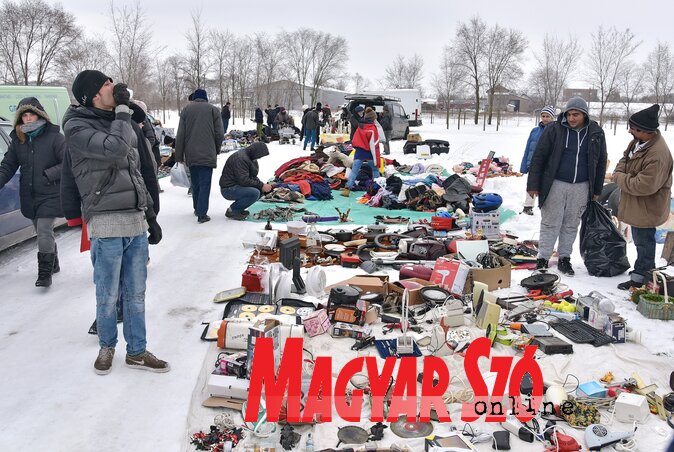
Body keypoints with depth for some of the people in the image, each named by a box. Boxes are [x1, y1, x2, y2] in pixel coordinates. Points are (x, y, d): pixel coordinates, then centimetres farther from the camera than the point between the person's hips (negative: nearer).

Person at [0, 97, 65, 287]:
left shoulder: (54, 137, -8)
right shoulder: (17, 140, 7)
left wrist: (49, 174, -18)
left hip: (50, 195, -6)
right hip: (29, 196, 6)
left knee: (44, 232, -11)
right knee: (43, 232, 17)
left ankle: (45, 273, -6)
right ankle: (53, 265, 34)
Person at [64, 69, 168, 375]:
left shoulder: (120, 123, 17)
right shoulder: (77, 127, -6)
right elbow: (115, 149, -25)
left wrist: (151, 216, 20)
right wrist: (122, 109, -11)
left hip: (136, 222, 6)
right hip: (106, 224, -6)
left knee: (135, 294, 12)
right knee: (108, 295, 6)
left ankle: (137, 351, 24)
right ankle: (107, 346, 27)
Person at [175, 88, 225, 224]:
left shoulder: (187, 109, 8)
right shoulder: (213, 109, 1)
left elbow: (180, 135, 5)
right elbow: (220, 133, -1)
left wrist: (179, 155, 10)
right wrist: (216, 149, 16)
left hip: (191, 154, 3)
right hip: (207, 154, -3)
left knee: (195, 183, 18)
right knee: (205, 184, -3)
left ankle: (197, 208, 28)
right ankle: (202, 213, -10)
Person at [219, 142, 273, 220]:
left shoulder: (248, 156, 11)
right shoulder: (241, 158, -22)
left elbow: (252, 176, 18)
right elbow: (243, 180, -28)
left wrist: (263, 184, 0)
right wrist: (261, 185, -21)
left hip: (236, 186, 10)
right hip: (228, 189, -10)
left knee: (260, 191, 3)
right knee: (255, 193, -28)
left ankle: (239, 209, 9)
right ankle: (232, 211, -11)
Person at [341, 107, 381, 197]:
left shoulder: (360, 127, 4)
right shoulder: (372, 129, -11)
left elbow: (354, 141, 12)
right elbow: (374, 145, -12)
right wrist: (376, 161, -9)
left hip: (359, 152, 4)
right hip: (369, 153, -3)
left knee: (354, 170, -2)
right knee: (375, 169, 16)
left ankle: (347, 188, -14)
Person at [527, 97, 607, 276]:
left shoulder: (596, 133, 2)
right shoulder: (554, 130, -6)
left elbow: (601, 162, 11)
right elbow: (538, 157, -4)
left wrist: (596, 190, 10)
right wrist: (533, 185, -6)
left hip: (581, 187, 3)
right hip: (555, 184, -2)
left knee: (571, 225, 11)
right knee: (550, 223, 3)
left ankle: (564, 259, 23)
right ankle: (543, 259, 12)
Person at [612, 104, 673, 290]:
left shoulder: (658, 155, -32)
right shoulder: (638, 142, -2)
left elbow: (644, 186, -33)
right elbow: (626, 159, 16)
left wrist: (619, 178, -19)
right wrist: (620, 171, -7)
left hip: (646, 208, -10)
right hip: (637, 205, 10)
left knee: (644, 240, 3)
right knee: (641, 239, 24)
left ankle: (640, 278, 15)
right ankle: (645, 268, 42)